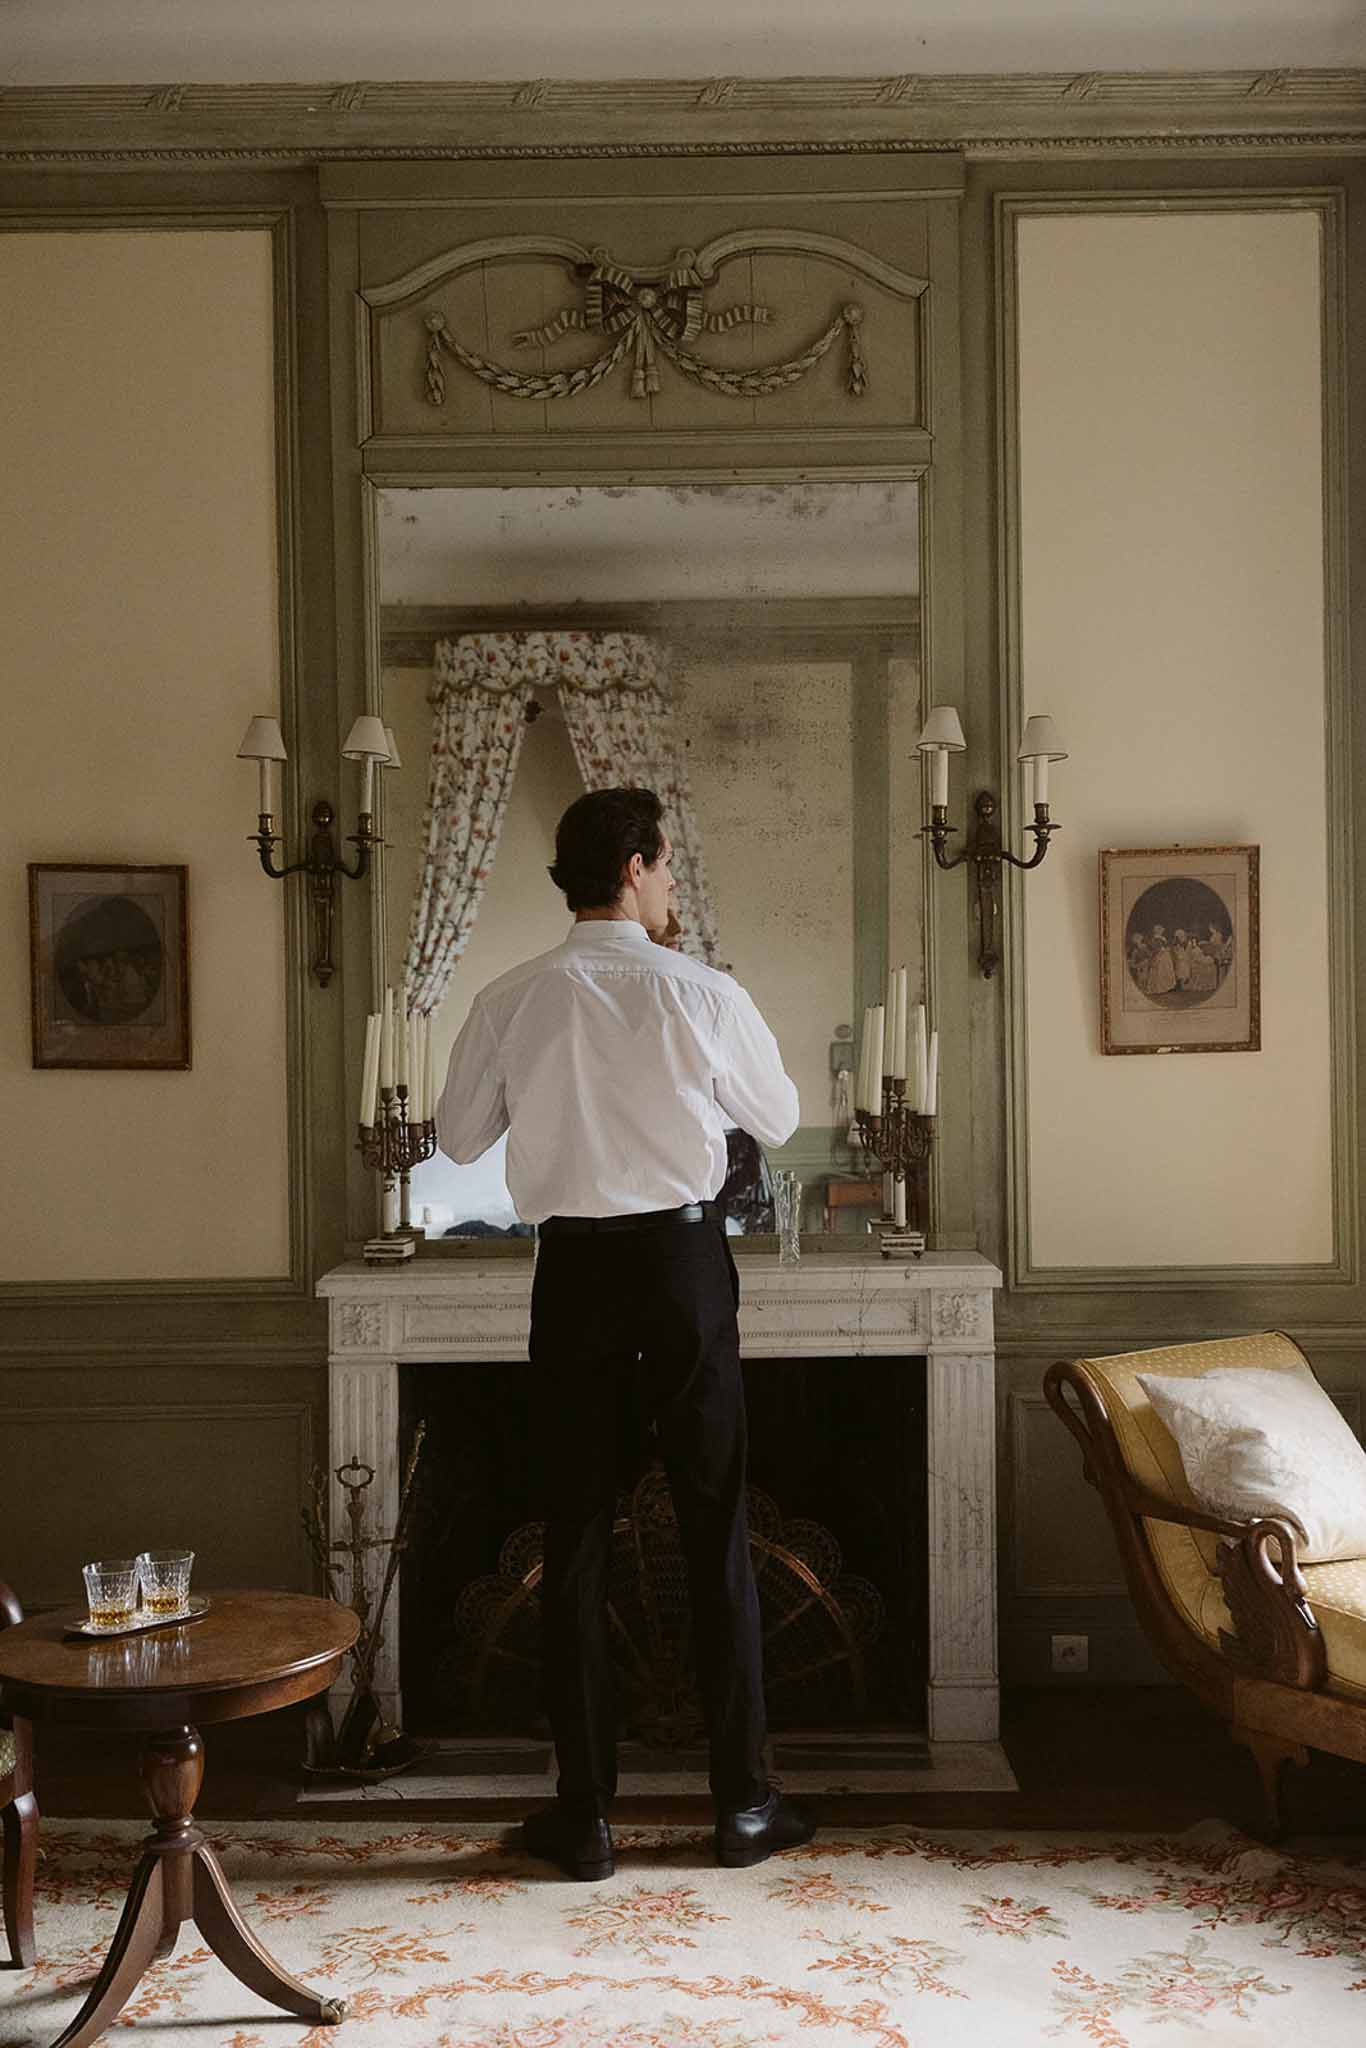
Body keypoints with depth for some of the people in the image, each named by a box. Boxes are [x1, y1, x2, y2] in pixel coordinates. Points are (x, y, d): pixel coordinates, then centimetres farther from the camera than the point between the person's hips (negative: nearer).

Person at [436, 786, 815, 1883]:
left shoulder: (510, 1002, -3)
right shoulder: (704, 994, -7)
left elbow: (460, 1137, 10)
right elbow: (780, 1120, 7)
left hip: (573, 1268, 1)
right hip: (683, 1259, -1)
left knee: (576, 1539, 8)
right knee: (716, 1534, 8)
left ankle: (584, 1814, 15)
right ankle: (744, 1803, 17)